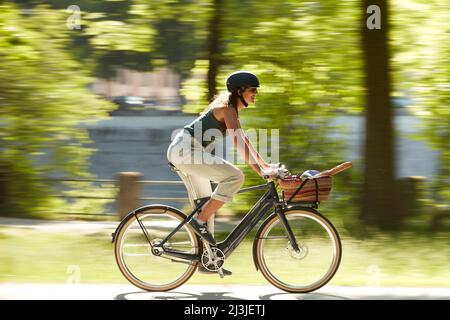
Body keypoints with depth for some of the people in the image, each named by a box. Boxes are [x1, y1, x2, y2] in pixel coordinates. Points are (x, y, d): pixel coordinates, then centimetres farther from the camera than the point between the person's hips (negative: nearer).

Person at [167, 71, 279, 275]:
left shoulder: (232, 108, 19)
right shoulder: (227, 108, -13)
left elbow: (245, 140, 25)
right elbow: (238, 143, -21)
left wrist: (265, 164, 22)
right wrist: (260, 171, -25)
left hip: (182, 151, 11)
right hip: (186, 150, -11)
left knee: (205, 203, 14)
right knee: (235, 176, -19)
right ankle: (200, 221, -15)